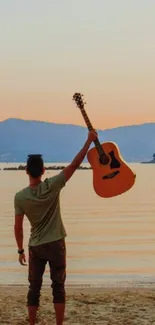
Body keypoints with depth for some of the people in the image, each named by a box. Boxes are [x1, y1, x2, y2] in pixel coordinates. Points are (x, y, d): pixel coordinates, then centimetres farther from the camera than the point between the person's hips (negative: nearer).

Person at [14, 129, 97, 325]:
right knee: (58, 287, 9)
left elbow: (18, 227, -5)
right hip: (56, 244, -1)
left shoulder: (20, 197, -10)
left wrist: (20, 250, 8)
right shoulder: (52, 186, -14)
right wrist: (89, 141, -5)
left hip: (35, 247, 1)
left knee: (34, 288, 11)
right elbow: (75, 164, -12)